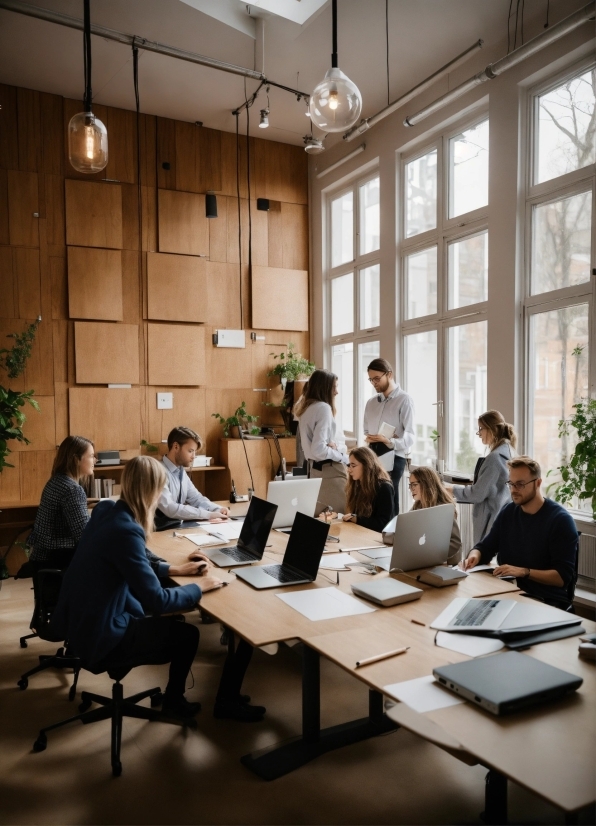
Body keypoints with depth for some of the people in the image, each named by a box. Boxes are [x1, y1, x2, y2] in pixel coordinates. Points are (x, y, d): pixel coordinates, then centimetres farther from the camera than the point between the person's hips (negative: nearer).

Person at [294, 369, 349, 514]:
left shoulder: (306, 407, 10)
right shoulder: (323, 407, -17)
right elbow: (319, 449, -23)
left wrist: (333, 444, 0)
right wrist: (344, 457, -11)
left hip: (314, 467, 10)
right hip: (330, 469, -10)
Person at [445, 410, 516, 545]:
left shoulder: (495, 457, -18)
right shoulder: (506, 452, 11)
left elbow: (478, 494, -16)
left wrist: (452, 489, -5)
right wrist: (470, 486, 13)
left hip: (492, 520, -9)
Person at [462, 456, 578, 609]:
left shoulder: (560, 519, -10)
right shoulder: (508, 512, 7)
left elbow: (563, 576, -15)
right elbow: (485, 547, 14)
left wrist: (523, 572, -26)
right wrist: (474, 555, -10)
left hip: (547, 601, -6)